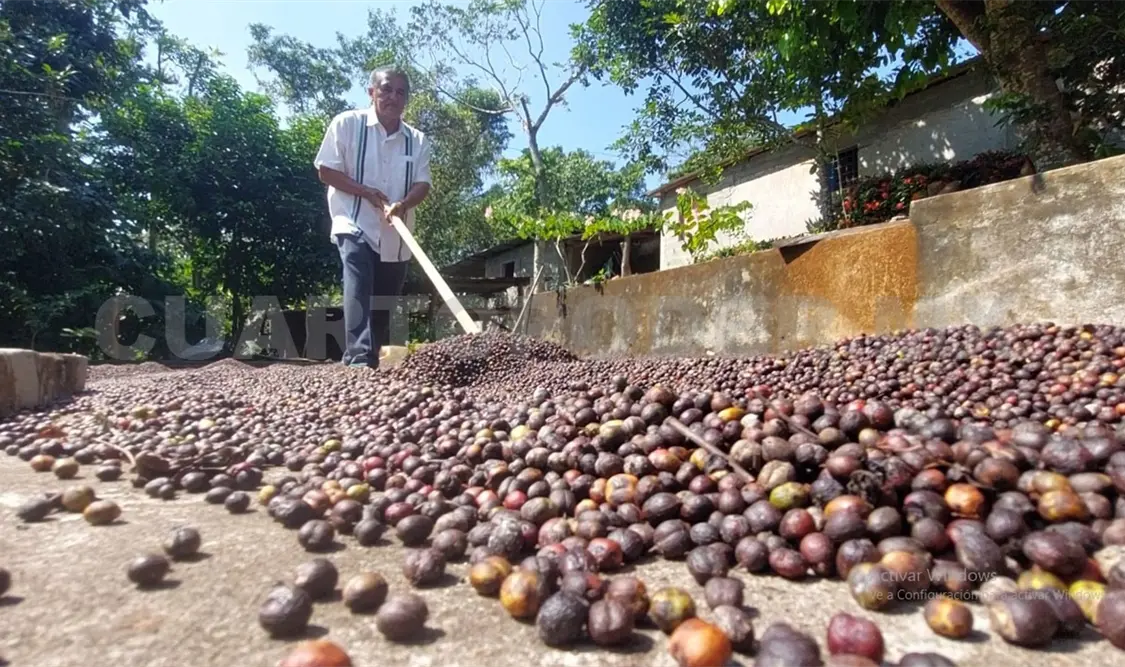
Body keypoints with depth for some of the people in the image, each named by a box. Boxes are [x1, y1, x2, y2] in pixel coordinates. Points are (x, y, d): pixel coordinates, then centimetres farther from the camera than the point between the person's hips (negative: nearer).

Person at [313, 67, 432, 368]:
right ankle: (358, 359, -30)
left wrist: (402, 204, -21)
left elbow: (422, 184, 1)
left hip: (396, 236, 4)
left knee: (384, 307, 9)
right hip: (355, 225, -4)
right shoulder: (347, 123, 0)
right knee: (359, 290, -24)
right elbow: (326, 170, -2)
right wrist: (367, 192, -15)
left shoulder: (418, 140, 8)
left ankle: (374, 362, 20)